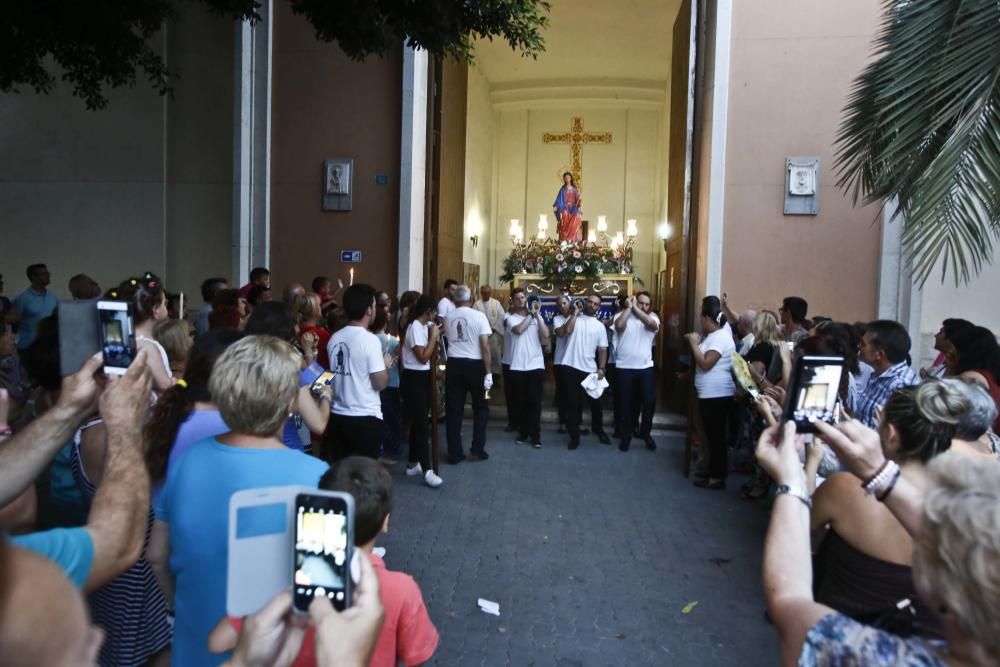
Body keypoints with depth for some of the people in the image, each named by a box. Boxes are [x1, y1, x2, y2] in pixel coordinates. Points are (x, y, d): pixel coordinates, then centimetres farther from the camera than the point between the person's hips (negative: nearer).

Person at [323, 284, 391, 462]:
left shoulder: (334, 338, 5)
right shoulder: (370, 340, -15)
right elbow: (380, 383, -16)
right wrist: (386, 365, 4)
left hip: (337, 416, 7)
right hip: (365, 418, -6)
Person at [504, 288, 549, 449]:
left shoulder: (536, 316, 8)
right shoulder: (509, 317, 3)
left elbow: (545, 335, -7)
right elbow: (518, 329, -18)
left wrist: (537, 314, -8)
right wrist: (530, 314, -9)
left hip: (536, 364, 1)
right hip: (517, 366, 0)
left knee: (534, 401, 1)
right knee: (520, 401, 7)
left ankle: (535, 436, 6)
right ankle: (523, 433, 20)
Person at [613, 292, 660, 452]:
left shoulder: (652, 317, 3)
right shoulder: (622, 315, -1)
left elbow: (652, 325, -21)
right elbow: (619, 325, -23)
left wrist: (635, 309, -15)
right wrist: (628, 307, -13)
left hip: (645, 367, 1)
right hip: (624, 368, -1)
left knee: (649, 402, 0)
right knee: (627, 403, 7)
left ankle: (645, 433, 22)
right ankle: (626, 436, 22)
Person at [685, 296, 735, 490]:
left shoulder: (720, 337, -18)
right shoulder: (714, 335, 13)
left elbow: (705, 363, -25)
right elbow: (701, 360, 22)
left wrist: (694, 343, -15)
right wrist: (696, 343, 10)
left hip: (717, 395, -10)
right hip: (710, 394, 10)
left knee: (717, 436, -3)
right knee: (713, 435, 15)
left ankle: (717, 477, 3)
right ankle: (714, 472, 24)